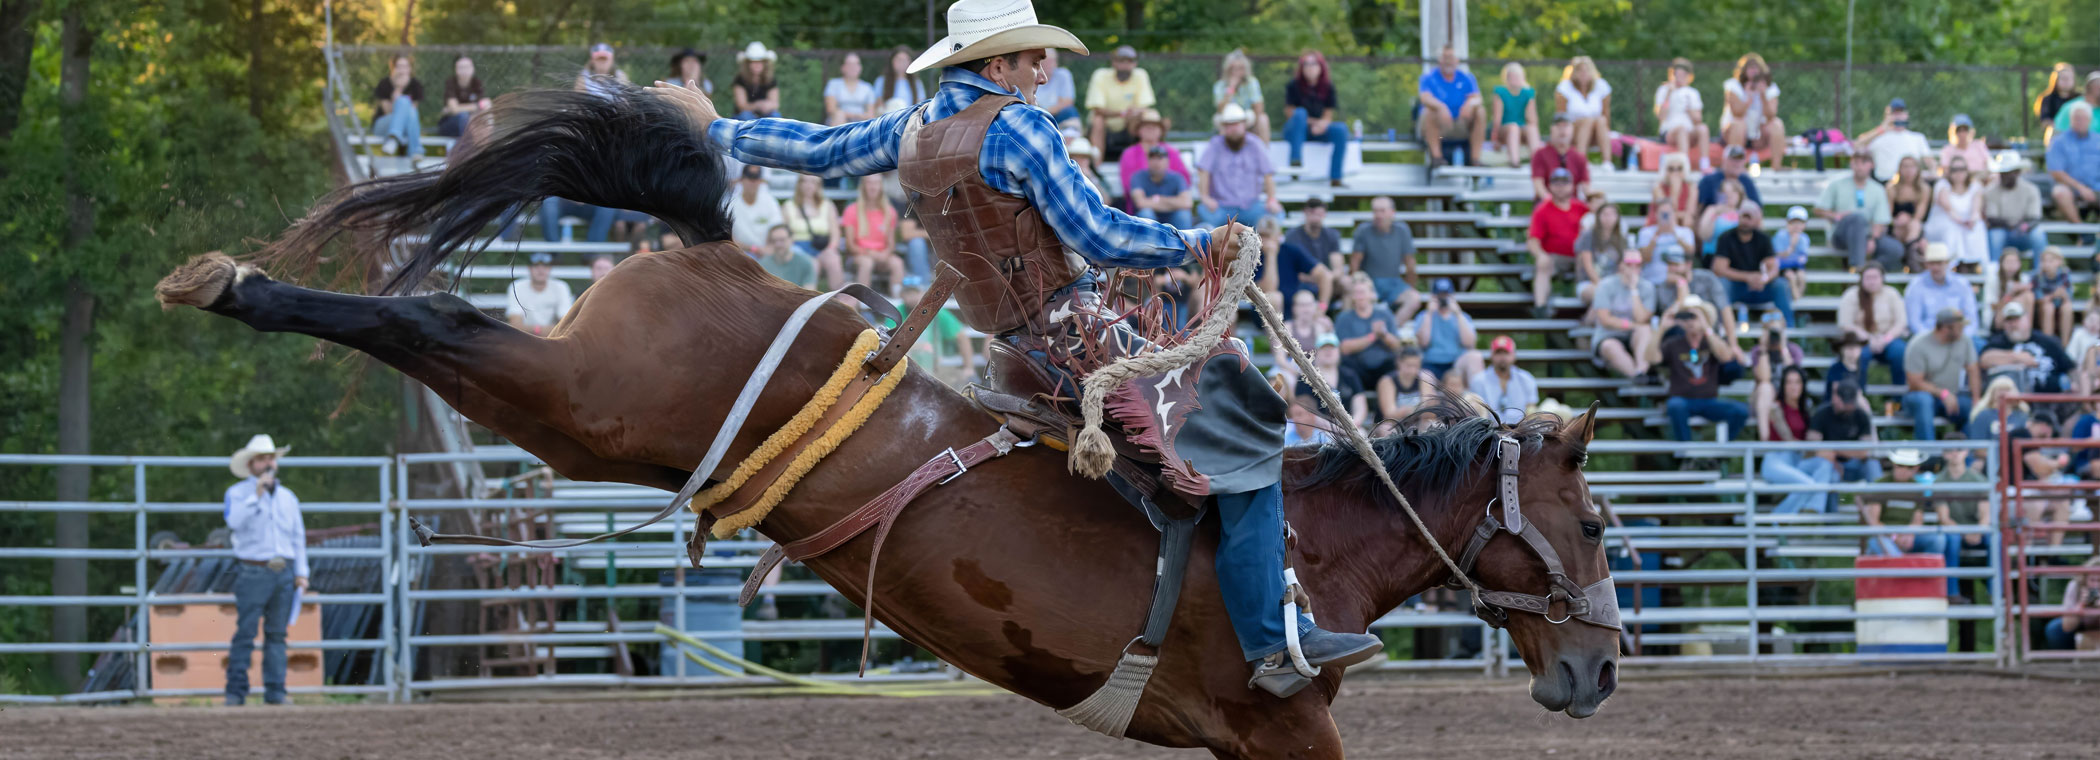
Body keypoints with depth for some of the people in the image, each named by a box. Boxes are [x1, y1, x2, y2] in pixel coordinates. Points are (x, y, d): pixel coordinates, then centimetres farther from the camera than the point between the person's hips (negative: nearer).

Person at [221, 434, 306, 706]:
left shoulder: (287, 497, 17)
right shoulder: (237, 493, 3)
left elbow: (298, 537, 19)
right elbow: (235, 521, -17)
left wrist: (301, 572, 12)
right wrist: (257, 495, -19)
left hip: (284, 574, 4)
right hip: (253, 573, -4)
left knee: (277, 634, 4)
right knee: (245, 633, -9)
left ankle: (275, 691, 6)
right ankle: (236, 692, -8)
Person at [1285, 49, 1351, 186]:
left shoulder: (1328, 86, 4)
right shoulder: (1294, 85, -4)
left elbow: (1329, 114, 4)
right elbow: (1289, 112, -6)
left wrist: (1323, 123, -19)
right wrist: (1311, 122, -18)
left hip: (1319, 129, 3)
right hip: (1295, 130, -3)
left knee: (1341, 129, -25)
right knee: (1300, 112, -34)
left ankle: (1335, 178, -25)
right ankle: (1296, 158, -44)